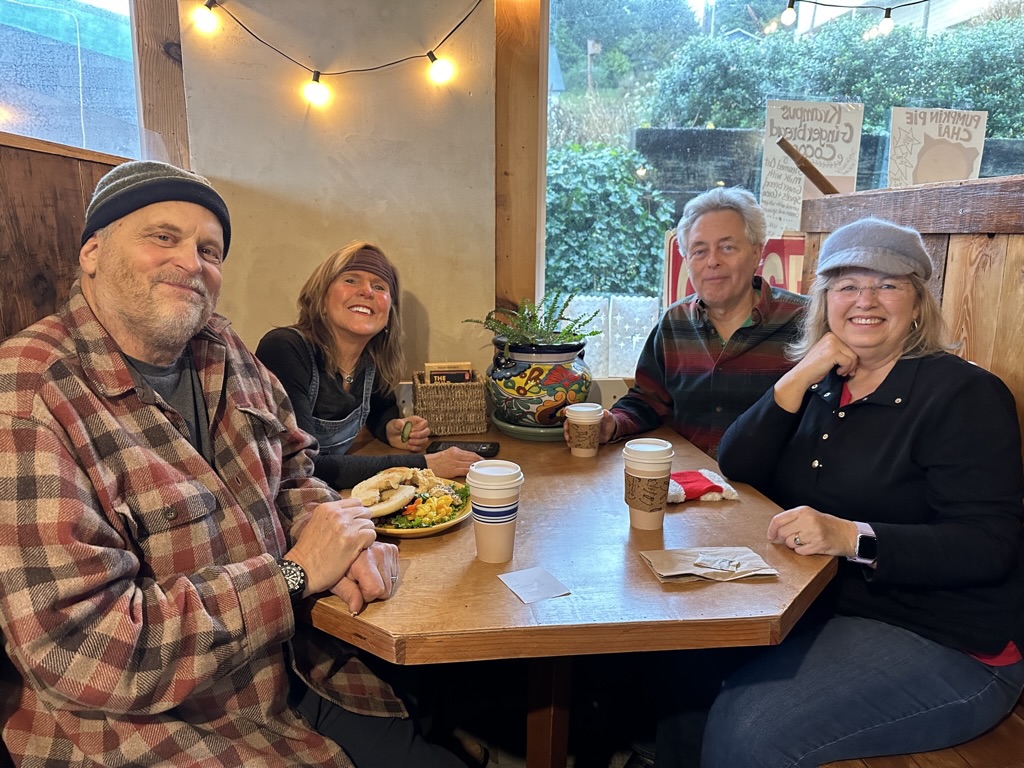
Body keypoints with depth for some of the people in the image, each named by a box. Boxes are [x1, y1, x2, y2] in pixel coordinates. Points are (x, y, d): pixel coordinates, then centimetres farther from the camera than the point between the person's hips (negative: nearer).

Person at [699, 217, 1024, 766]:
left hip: (943, 645, -5)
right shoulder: (823, 383, 8)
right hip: (819, 608, 6)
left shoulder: (965, 395, -10)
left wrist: (853, 537, -33)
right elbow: (737, 468, -1)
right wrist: (799, 378, -11)